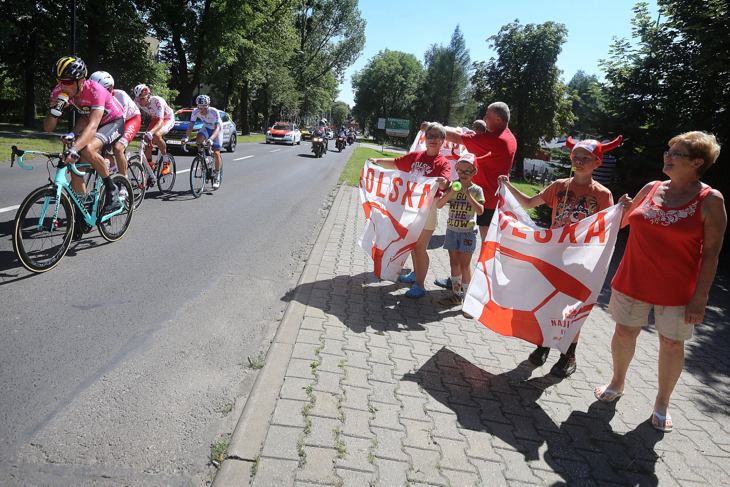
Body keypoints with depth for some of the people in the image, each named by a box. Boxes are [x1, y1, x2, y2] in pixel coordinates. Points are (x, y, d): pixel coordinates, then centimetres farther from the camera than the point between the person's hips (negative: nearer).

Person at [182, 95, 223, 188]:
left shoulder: (214, 112, -34)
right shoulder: (195, 112, -22)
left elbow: (217, 128, -41)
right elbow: (191, 126, -19)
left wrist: (211, 139, -59)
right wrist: (186, 137, -37)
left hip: (216, 130, -3)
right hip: (206, 128, 3)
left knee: (216, 153, -13)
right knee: (198, 139, -30)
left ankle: (217, 177, 1)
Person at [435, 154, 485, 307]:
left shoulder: (476, 190, -4)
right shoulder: (452, 187, 4)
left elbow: (480, 211, -17)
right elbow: (439, 205, -6)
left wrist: (467, 194, -22)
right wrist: (452, 191, -19)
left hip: (468, 232, -4)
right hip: (452, 230, 4)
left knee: (464, 264, -3)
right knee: (454, 263, 10)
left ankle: (467, 296, 7)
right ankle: (456, 295, 21)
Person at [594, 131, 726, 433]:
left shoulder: (710, 200, -9)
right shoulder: (651, 189, 4)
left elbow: (711, 252, -11)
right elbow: (624, 221, 23)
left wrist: (700, 297, -14)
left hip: (676, 288, -3)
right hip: (634, 279, 4)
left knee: (672, 342, 7)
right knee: (625, 331, 12)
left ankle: (662, 403, 28)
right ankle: (617, 383, 36)